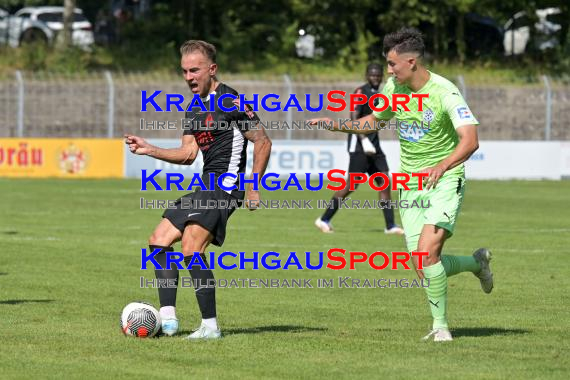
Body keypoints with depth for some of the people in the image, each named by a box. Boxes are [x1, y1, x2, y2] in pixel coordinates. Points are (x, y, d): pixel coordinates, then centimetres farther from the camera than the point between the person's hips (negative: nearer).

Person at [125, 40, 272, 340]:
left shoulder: (230, 100, -9)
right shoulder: (194, 108, 18)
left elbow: (263, 142, -9)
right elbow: (188, 154, 15)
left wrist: (253, 186, -12)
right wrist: (148, 149, 4)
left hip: (225, 186, -10)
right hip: (205, 188, 10)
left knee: (191, 250, -21)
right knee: (159, 241, 5)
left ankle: (210, 326, -17)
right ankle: (168, 318, 1)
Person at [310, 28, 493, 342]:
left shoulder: (444, 92, -18)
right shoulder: (393, 88, 3)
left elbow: (470, 140, -28)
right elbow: (371, 122, 22)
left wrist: (440, 167, -43)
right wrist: (334, 124, 8)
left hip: (444, 181, -6)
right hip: (411, 186, 6)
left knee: (427, 253, -23)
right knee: (424, 269, -1)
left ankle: (440, 325, -5)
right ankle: (477, 263, 30)